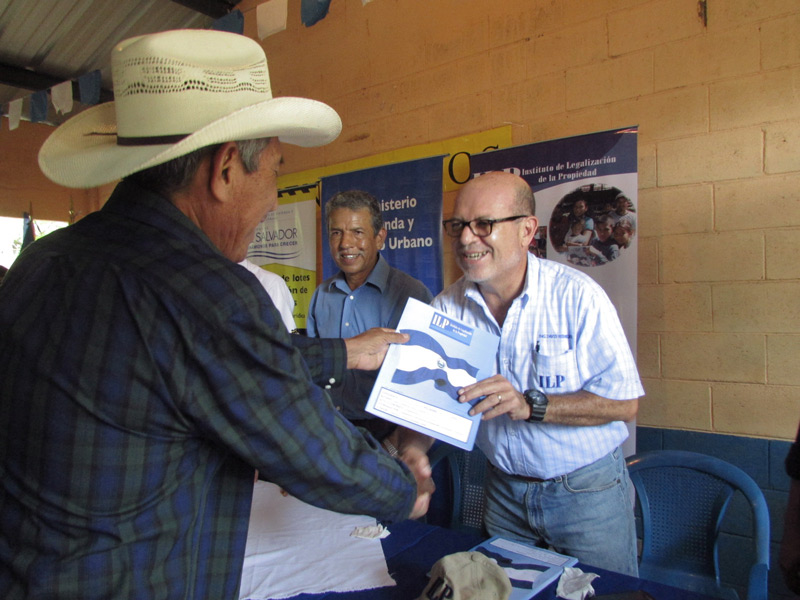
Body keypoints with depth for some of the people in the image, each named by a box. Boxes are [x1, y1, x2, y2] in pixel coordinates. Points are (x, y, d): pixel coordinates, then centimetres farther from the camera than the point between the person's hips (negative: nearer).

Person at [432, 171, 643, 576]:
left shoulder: (577, 295, -19)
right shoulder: (447, 308, -9)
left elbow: (623, 403, -19)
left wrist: (529, 405, -31)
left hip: (587, 490, -3)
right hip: (505, 489, 3)